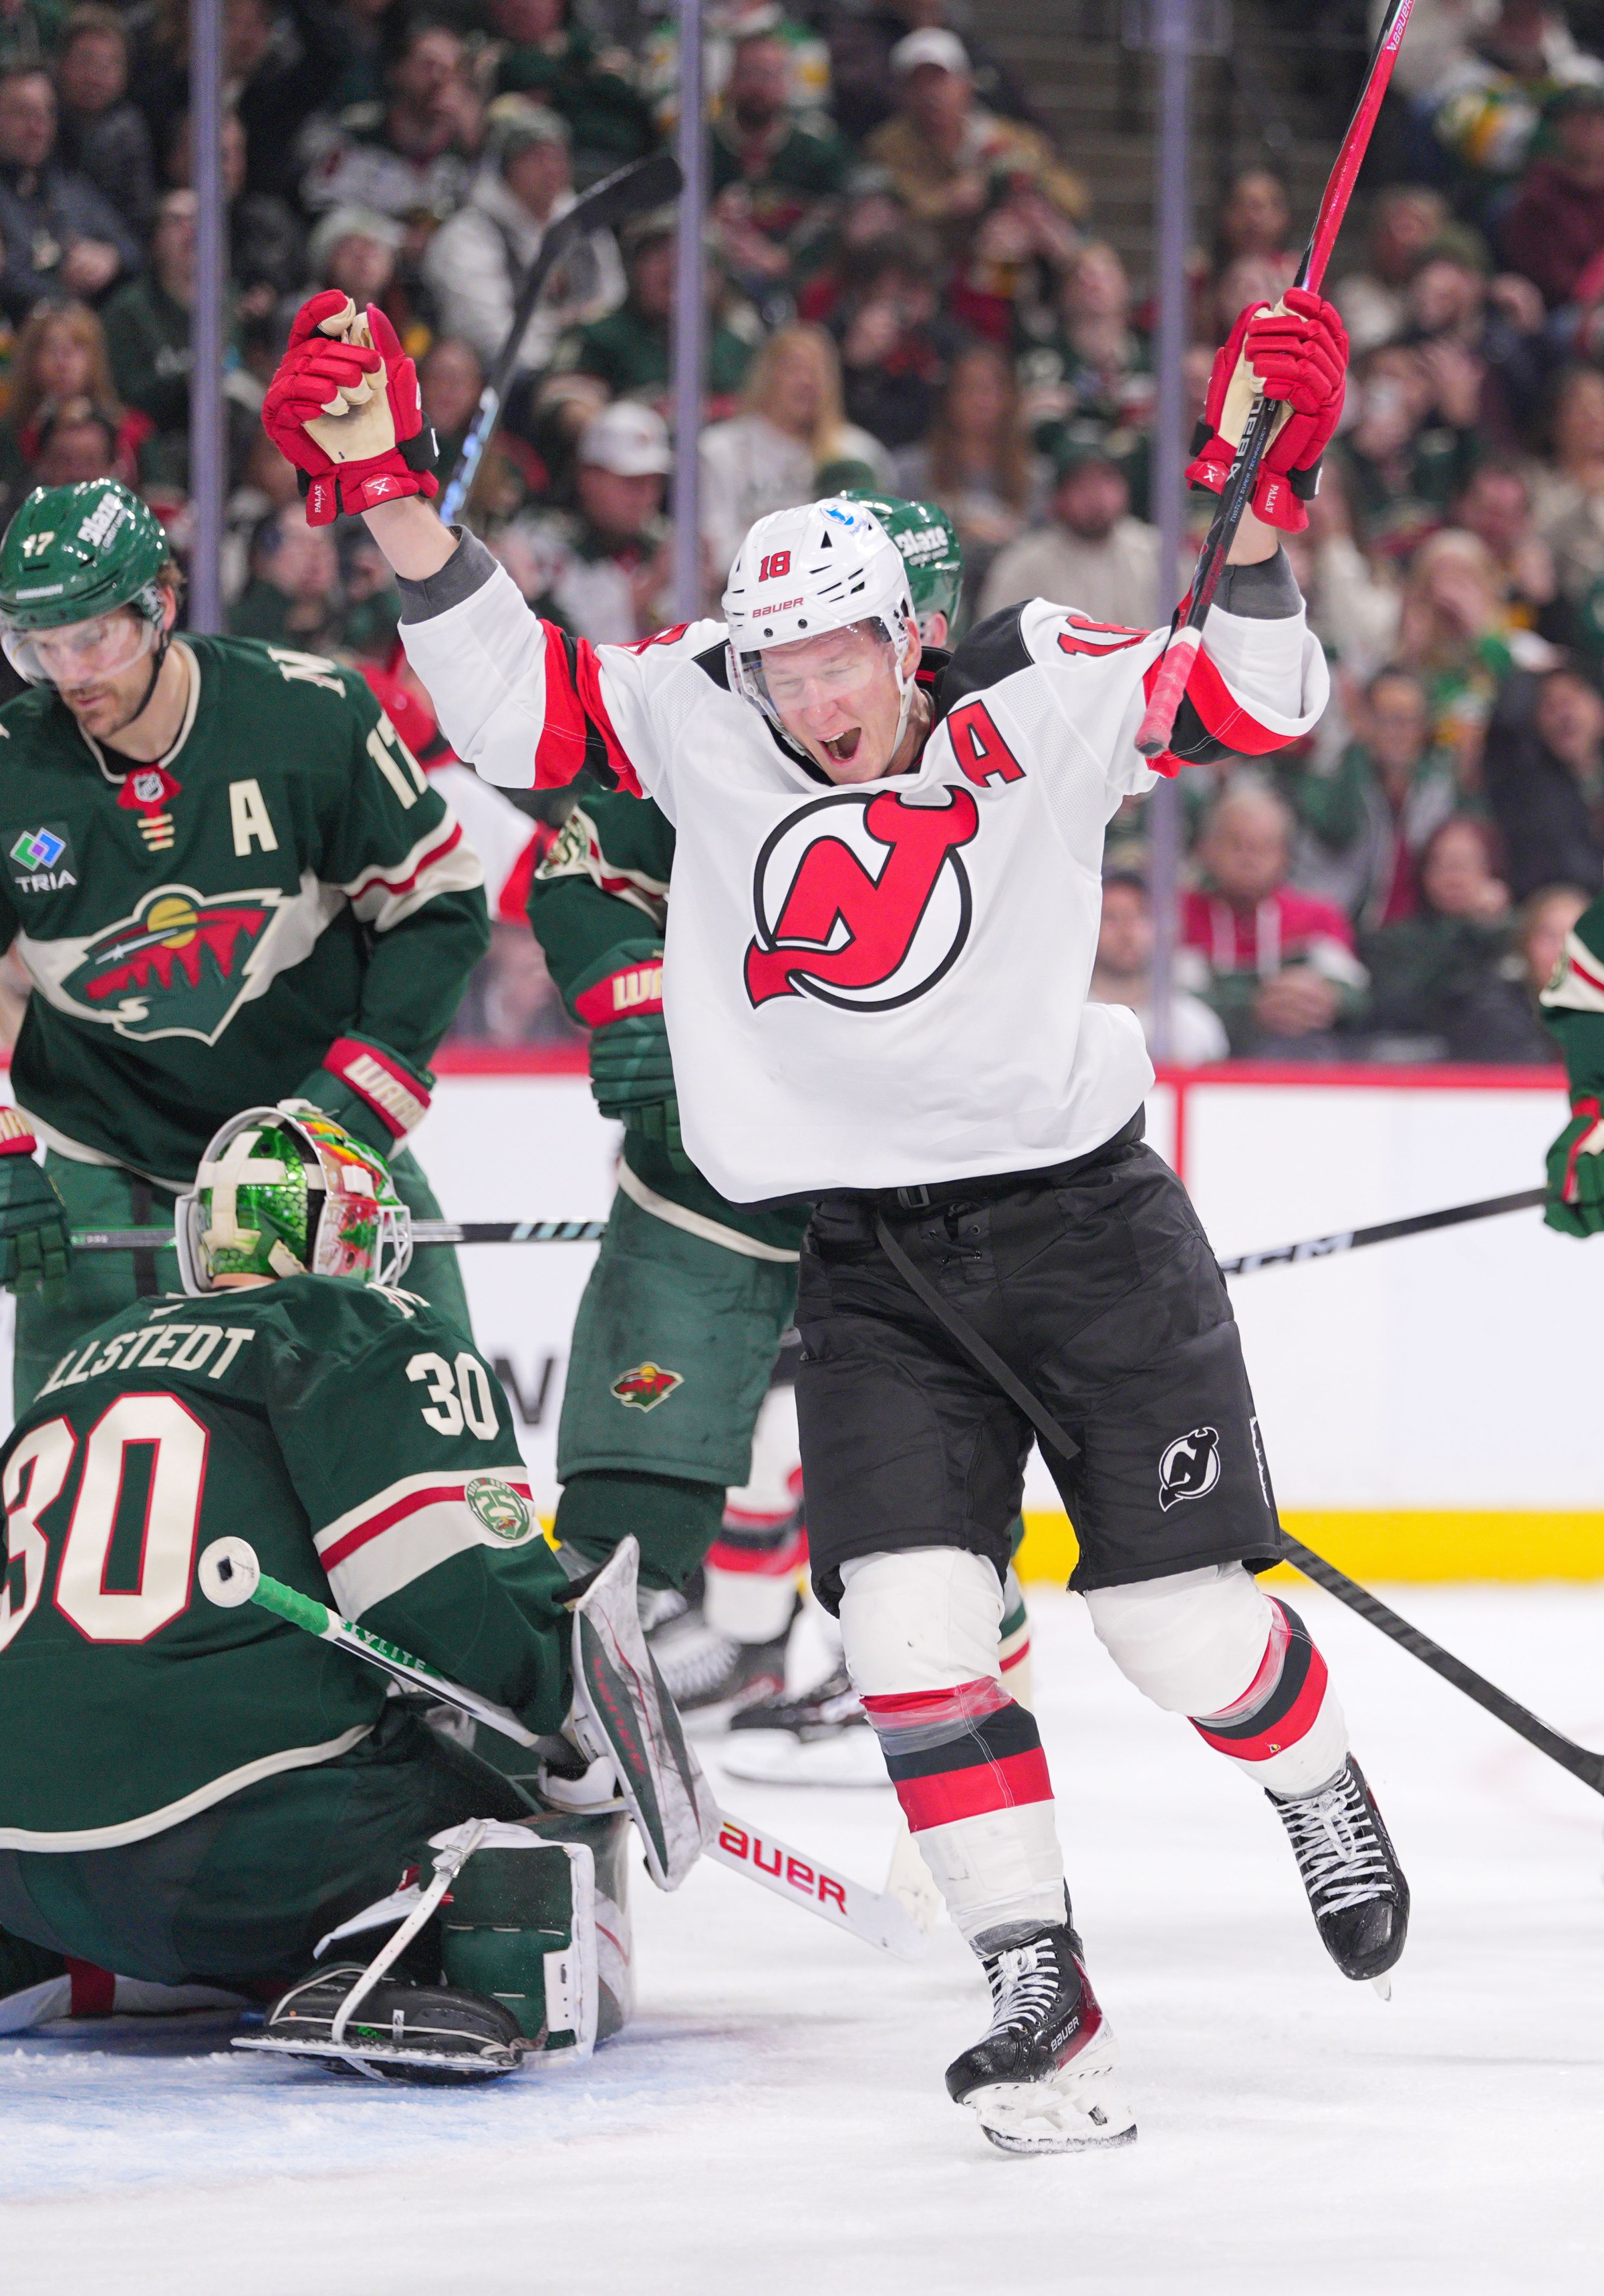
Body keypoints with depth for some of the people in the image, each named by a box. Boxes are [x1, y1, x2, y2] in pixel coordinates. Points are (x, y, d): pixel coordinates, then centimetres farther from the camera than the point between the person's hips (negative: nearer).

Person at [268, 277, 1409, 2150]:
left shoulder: (1038, 700, -6)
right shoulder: (701, 718, 0)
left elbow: (1257, 704, -9)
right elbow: (512, 711, -2)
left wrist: (1260, 507, -23)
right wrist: (391, 498, -12)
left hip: (1080, 1220, -2)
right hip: (870, 1264, 2)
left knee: (1177, 1620, 1)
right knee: (911, 1623, -13)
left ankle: (1320, 1789, 34)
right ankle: (1037, 1999, -7)